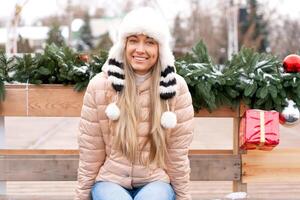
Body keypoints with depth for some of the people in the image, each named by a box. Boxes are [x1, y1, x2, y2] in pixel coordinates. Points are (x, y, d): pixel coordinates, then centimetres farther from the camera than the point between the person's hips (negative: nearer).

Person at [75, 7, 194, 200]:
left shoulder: (176, 87, -6)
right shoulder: (99, 85, -6)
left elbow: (178, 153, 0)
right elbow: (90, 151, 0)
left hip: (156, 181, 0)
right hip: (110, 180, 0)